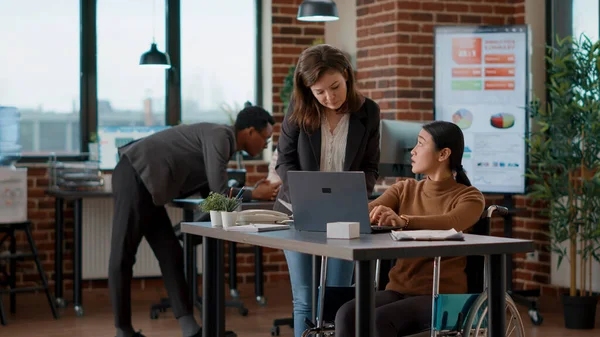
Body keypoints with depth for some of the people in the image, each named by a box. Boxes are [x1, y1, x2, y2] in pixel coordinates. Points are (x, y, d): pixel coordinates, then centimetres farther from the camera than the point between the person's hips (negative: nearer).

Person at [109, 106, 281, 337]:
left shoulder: (222, 142, 17)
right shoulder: (219, 136, -13)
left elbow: (211, 192, 21)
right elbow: (219, 194, -14)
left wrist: (254, 190, 15)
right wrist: (255, 194, 0)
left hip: (144, 184, 11)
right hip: (135, 178, -11)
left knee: (170, 255, 5)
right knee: (123, 256, -3)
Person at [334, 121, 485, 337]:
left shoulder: (469, 197, -2)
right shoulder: (405, 189, 14)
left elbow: (452, 223, -25)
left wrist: (402, 220, -43)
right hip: (399, 289, 5)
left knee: (379, 319, -32)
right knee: (347, 314, -26)